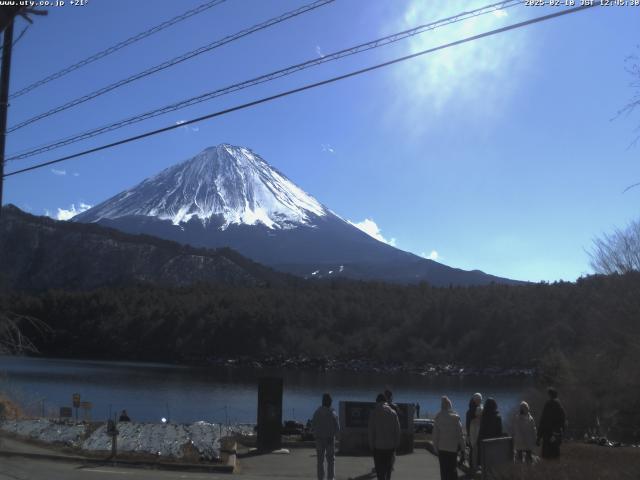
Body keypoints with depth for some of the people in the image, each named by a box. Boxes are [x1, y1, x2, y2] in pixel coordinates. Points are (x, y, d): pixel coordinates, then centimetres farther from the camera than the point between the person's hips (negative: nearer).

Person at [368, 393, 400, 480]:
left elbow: (371, 430, -7)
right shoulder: (393, 412, 1)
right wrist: (396, 444, 7)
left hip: (378, 446, -3)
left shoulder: (374, 412, -6)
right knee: (388, 467, 17)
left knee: (380, 468, 1)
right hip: (390, 445, 3)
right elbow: (397, 430, 1)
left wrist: (371, 445, 0)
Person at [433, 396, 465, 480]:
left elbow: (435, 434, -3)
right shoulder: (455, 417, -7)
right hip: (453, 446, 0)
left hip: (442, 447, 0)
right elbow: (460, 433, -6)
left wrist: (435, 448, 5)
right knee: (452, 468, 11)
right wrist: (462, 448, 0)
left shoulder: (438, 418, -5)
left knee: (444, 469, 7)